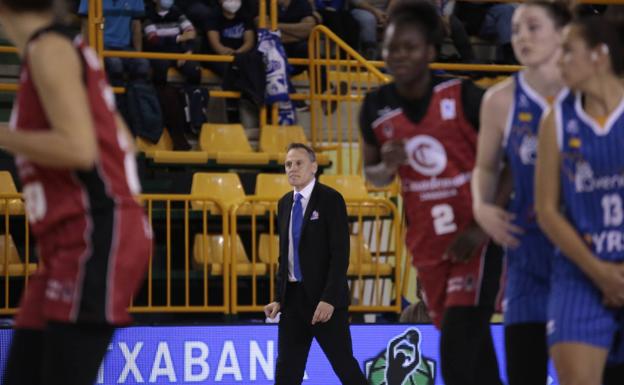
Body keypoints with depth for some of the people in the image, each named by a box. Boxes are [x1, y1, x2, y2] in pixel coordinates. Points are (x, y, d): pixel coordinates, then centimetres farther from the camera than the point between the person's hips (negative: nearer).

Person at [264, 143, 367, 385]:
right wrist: (279, 298, 8)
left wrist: (329, 299, -21)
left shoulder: (330, 199, -8)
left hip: (324, 298, -6)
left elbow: (340, 254, -14)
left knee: (344, 365, -2)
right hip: (293, 297, 6)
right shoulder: (284, 203, 12)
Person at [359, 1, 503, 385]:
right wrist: (387, 166, -13)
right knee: (472, 352, 15)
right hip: (428, 243, 5)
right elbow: (373, 174, 12)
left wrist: (483, 226, -15)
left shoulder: (463, 97, -14)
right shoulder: (377, 108, -3)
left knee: (459, 351, -16)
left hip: (477, 238, -4)